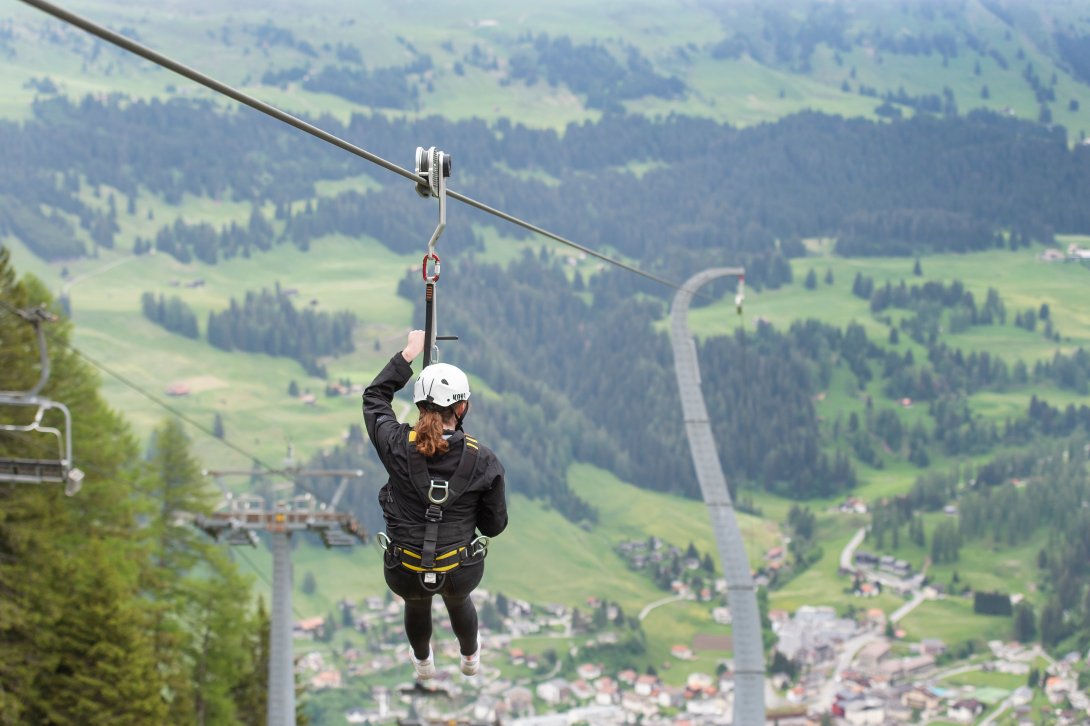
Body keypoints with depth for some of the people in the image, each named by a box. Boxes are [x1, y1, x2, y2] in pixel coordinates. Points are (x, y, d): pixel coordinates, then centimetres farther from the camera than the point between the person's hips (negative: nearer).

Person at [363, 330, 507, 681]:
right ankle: (470, 657, 68)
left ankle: (423, 663, 68)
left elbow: (374, 397, 3)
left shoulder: (398, 445, -18)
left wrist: (408, 354, 10)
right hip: (462, 571, 0)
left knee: (416, 603, 39)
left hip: (405, 574, 0)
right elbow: (494, 525, -5)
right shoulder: (483, 461, -17)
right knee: (458, 599, 39)